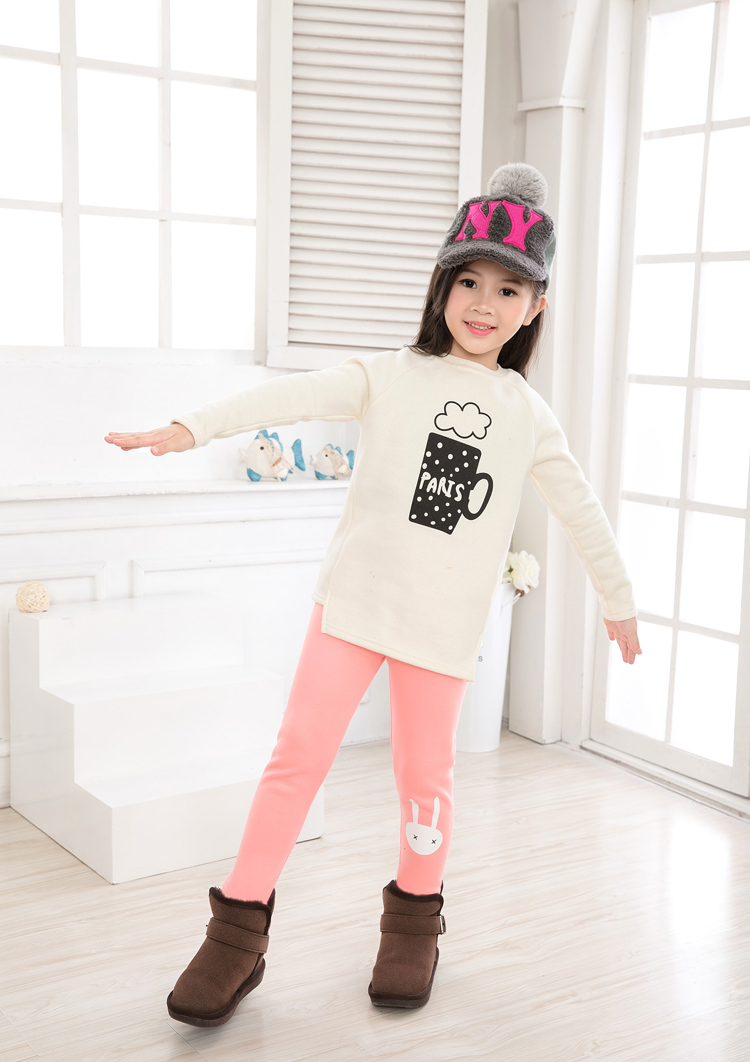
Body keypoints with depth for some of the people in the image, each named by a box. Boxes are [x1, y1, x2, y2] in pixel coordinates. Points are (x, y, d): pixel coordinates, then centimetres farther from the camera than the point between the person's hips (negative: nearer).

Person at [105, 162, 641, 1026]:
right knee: (299, 752, -3)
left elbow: (582, 511, 16)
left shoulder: (527, 414, 7)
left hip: (446, 620, 1)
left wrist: (619, 601, 22)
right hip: (355, 595, -1)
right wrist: (192, 427, -28)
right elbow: (295, 395, -15)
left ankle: (414, 921, 32)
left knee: (425, 771, 9)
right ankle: (239, 932, 8)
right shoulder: (390, 377, 1)